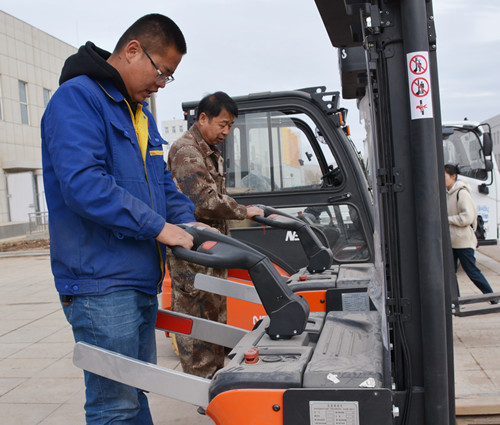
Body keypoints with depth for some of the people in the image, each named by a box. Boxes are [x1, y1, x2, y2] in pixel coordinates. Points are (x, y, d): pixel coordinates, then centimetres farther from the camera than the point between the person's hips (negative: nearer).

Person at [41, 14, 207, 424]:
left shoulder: (140, 112, 18)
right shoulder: (77, 98, -11)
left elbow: (163, 182, 22)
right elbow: (83, 184, -24)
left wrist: (187, 222, 3)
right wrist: (158, 227, -20)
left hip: (142, 280, 9)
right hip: (101, 284, -9)